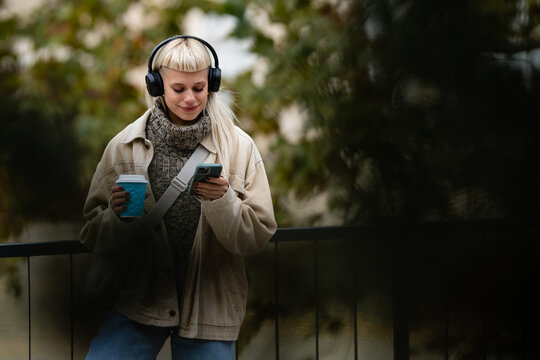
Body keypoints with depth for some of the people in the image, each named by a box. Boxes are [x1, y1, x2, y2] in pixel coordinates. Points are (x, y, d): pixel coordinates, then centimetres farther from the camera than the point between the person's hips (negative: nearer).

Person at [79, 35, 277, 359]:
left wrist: (223, 201, -19)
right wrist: (117, 215, -17)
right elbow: (94, 237, 4)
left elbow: (259, 236, -2)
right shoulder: (124, 146, 1)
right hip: (141, 296, 0)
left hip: (210, 305, 0)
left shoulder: (240, 146, 0)